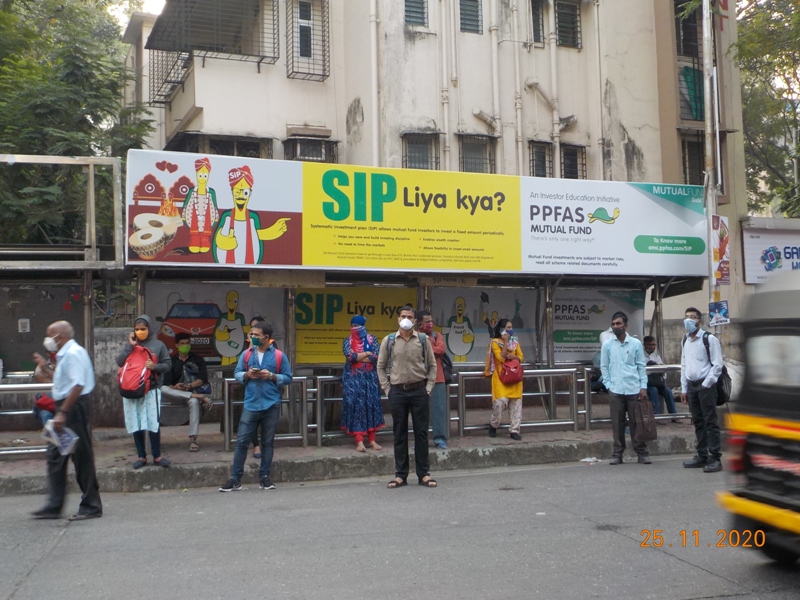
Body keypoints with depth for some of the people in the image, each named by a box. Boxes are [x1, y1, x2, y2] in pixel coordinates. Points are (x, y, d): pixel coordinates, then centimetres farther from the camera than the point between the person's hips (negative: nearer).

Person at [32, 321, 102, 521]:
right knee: (55, 456, 11)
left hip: (74, 408, -11)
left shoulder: (74, 353, -15)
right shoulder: (65, 354, 17)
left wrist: (62, 412, -26)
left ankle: (91, 507, 6)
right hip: (66, 409, 11)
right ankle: (54, 507, 17)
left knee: (82, 457, -3)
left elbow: (78, 385, -25)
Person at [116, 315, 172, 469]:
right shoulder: (130, 344, 11)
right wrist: (129, 345, -8)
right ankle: (141, 456, 15)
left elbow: (168, 365, 4)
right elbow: (119, 362, -2)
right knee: (135, 424, 5)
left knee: (153, 423, -5)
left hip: (151, 389, -2)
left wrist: (155, 366, -14)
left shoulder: (158, 345, 5)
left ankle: (157, 455, 5)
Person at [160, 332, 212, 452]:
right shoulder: (172, 361, 14)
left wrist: (188, 386, -19)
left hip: (193, 391, -2)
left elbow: (203, 379, -2)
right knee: (163, 389, -31)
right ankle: (200, 397, -34)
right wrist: (176, 388, -22)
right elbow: (167, 383, 1)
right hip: (177, 395, 2)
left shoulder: (198, 359, 11)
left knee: (194, 402, -38)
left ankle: (193, 439, -41)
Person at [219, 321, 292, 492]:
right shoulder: (246, 355, 5)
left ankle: (264, 477, 17)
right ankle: (235, 479, 3)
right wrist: (247, 375, -11)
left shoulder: (279, 356, -1)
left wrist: (272, 376, -14)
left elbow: (288, 378, 2)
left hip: (271, 406, -1)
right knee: (241, 441, -2)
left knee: (267, 442, 7)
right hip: (250, 405, 1)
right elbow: (236, 374, 10)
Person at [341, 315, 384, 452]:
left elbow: (376, 357, -9)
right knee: (355, 406, -6)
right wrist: (366, 354, -6)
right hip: (353, 378, -1)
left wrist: (357, 357, -9)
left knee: (371, 405, 0)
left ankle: (372, 440, 6)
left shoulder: (372, 339, 6)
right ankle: (359, 441, -6)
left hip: (370, 377, 1)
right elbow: (349, 356, -13)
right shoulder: (347, 341, 6)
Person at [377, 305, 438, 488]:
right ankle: (400, 474, 12)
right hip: (397, 391, 0)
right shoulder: (388, 341, 3)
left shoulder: (423, 340, 3)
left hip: (419, 390, 0)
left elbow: (432, 365, 8)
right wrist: (387, 389, 1)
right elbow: (381, 367, 7)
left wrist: (428, 388, 0)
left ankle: (424, 474, 12)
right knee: (399, 433, 6)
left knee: (421, 432, 4)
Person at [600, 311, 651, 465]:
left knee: (637, 422, 3)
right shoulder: (607, 344, 4)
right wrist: (609, 384, -1)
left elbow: (641, 366, 4)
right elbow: (604, 367, 8)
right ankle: (617, 453, 10)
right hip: (615, 390, 1)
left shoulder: (636, 343, 3)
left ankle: (642, 452, 11)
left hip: (634, 389, 0)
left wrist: (643, 387, -2)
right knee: (617, 423, 4)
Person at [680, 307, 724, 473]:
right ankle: (702, 456, 17)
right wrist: (684, 388, 13)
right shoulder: (685, 341, 13)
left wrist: (706, 384, -13)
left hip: (705, 385, -7)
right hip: (691, 385, 7)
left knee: (710, 422, -5)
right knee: (698, 422, 10)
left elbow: (717, 365, -10)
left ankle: (715, 458, -3)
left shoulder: (709, 339, -7)